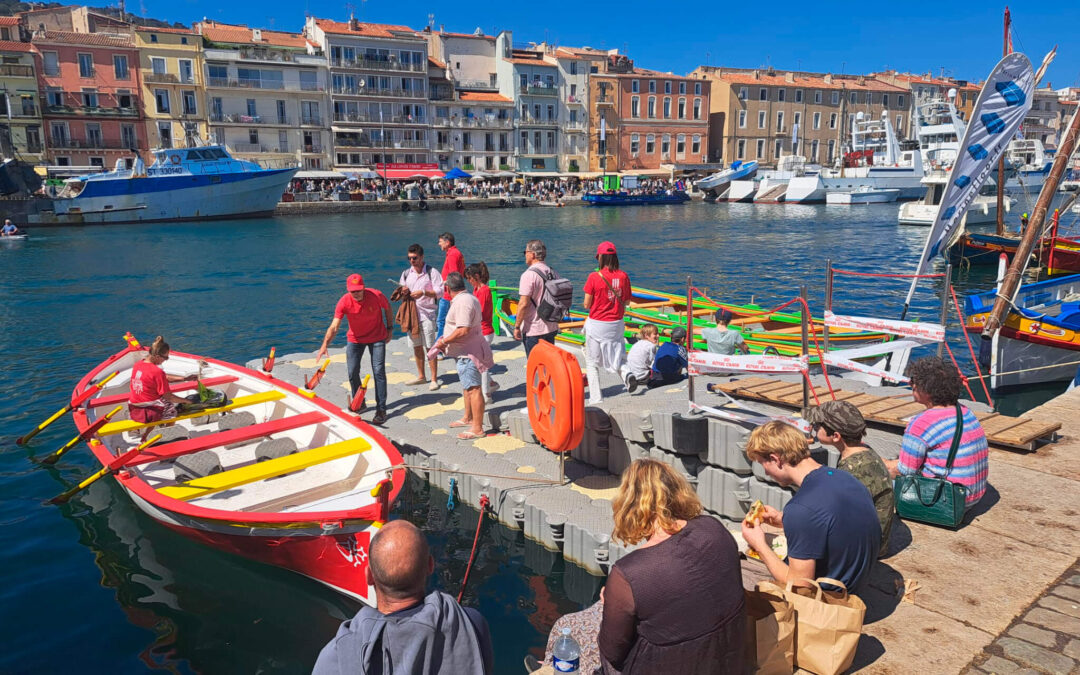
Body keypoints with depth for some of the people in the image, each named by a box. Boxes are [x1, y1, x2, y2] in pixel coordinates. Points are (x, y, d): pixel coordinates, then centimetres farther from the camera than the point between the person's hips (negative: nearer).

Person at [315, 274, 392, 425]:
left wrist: (390, 328, 2)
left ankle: (381, 410, -4)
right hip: (355, 339, 2)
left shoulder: (376, 296, -23)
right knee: (353, 373, 3)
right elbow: (334, 327, -28)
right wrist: (325, 345, -41)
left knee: (379, 371, -10)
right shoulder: (344, 302, -22)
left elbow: (387, 308, -1)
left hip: (377, 338, -2)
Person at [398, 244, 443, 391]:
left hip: (427, 313, -5)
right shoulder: (406, 273, 11)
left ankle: (434, 379, 1)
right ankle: (421, 376, 25)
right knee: (416, 346, 12)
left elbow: (440, 291, -9)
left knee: (430, 347, -6)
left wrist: (423, 293, -23)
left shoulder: (432, 272, -5)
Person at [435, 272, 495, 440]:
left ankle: (477, 429, -4)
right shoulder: (469, 298, 13)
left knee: (473, 389, -7)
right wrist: (446, 340, 19)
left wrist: (444, 341, -18)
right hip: (468, 350, 12)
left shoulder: (462, 302, -21)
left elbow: (463, 330, -29)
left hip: (469, 352, -12)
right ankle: (468, 418, 39)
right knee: (467, 386, 23)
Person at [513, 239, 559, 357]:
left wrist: (517, 327, -13)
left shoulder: (529, 275, -18)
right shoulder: (551, 273, 7)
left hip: (533, 331, -8)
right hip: (551, 328, 8)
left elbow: (524, 304, -21)